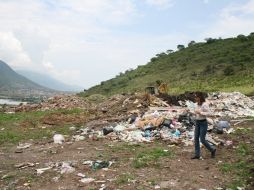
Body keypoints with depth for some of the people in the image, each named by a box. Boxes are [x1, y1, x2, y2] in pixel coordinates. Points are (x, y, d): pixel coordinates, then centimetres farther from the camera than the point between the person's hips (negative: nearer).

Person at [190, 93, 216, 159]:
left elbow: (208, 113, -22)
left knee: (202, 140, -4)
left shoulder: (204, 104, -17)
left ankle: (212, 150, 20)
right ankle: (197, 155, 11)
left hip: (203, 123, -8)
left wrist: (200, 112, -26)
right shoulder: (198, 105, 8)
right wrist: (191, 112, 1)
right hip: (197, 123, 8)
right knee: (196, 139, 4)